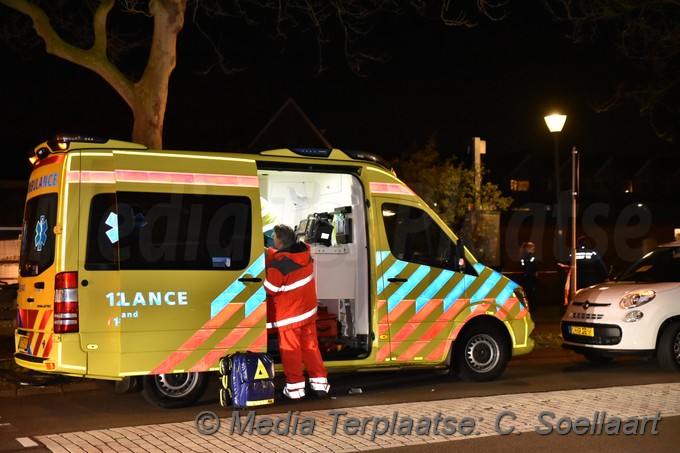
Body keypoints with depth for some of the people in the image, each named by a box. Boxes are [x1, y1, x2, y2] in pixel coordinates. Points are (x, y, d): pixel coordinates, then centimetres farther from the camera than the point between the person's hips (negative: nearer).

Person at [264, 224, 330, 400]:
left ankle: (295, 387, 10)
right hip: (308, 309, 7)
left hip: (289, 315, -7)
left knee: (290, 350, 5)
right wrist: (269, 253, 13)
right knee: (310, 346, 16)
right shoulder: (304, 252, -4)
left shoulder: (279, 263, -25)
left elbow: (270, 289, -17)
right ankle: (319, 382, 19)